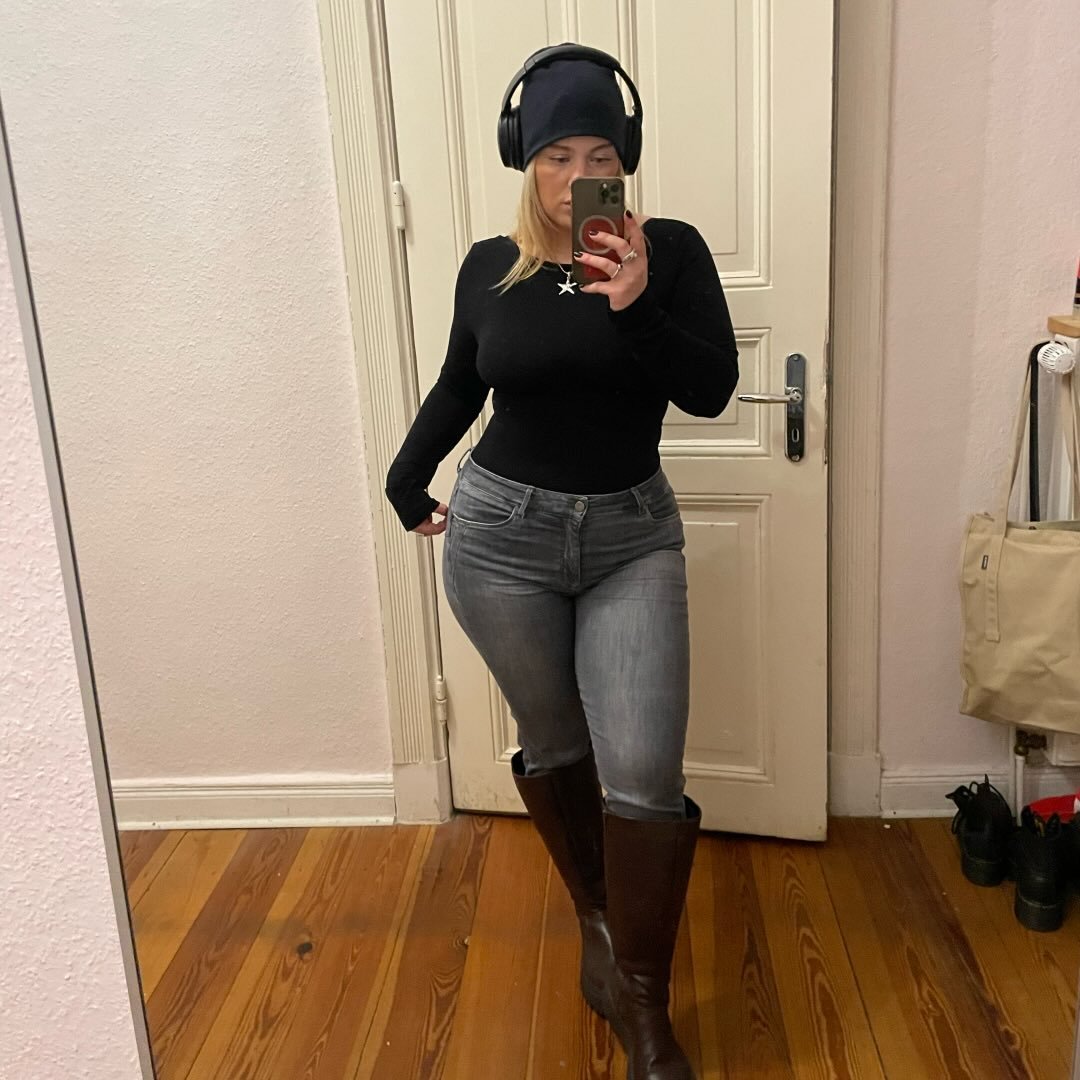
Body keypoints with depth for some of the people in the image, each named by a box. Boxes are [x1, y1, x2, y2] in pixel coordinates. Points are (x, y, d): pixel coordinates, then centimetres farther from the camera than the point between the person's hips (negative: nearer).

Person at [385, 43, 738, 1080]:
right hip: (501, 533, 2)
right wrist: (407, 480, 18)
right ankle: (596, 918, 40)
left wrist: (636, 305, -26)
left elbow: (711, 389, -13)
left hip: (632, 537, -1)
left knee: (644, 772, -9)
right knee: (552, 745, 14)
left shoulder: (669, 249, -4)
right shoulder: (489, 266, 2)